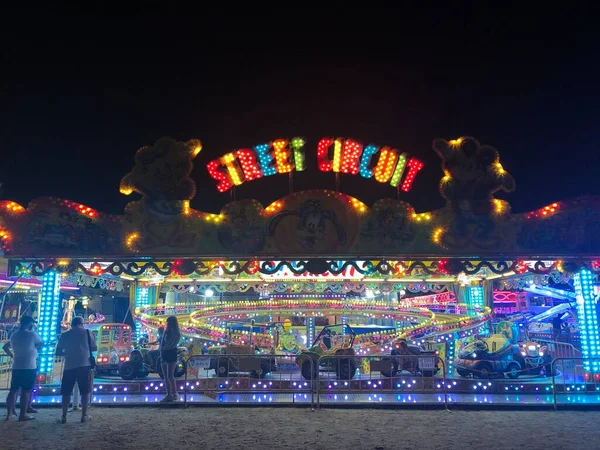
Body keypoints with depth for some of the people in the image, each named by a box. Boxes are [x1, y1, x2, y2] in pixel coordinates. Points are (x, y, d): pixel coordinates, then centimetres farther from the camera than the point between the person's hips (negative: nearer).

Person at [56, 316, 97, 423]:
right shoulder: (87, 332, 4)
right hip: (84, 365, -1)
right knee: (85, 391, 7)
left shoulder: (65, 335, 7)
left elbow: (58, 352, 9)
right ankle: (84, 415, 7)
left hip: (69, 366, 1)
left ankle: (64, 417, 9)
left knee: (66, 392, 10)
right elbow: (94, 348, 9)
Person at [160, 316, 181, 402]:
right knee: (166, 376, 5)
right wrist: (161, 353, -4)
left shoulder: (177, 334, -5)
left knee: (170, 375, -12)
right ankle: (169, 394, 10)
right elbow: (162, 344, 8)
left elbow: (173, 345, -14)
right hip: (164, 354, 6)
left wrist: (164, 348, -8)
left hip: (172, 354, -6)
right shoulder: (166, 332, 12)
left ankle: (175, 394, -6)